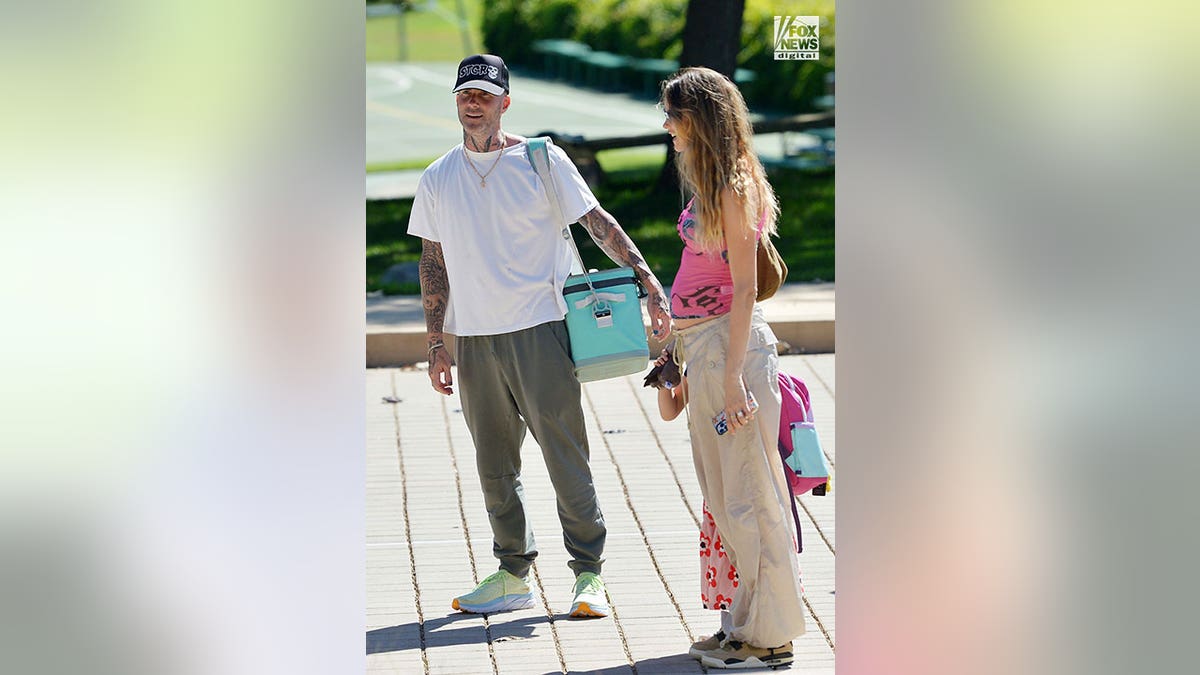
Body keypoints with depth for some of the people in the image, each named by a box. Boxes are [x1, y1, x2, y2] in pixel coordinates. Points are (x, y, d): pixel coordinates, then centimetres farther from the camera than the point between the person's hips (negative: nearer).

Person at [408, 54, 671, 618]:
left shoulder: (542, 162, 0)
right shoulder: (437, 180, 10)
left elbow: (599, 223, 0)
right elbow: (434, 263, 15)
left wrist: (646, 279, -10)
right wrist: (436, 344, 12)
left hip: (538, 328, -4)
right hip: (473, 338, 4)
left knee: (565, 455, -6)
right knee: (494, 465, 8)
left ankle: (588, 574, -1)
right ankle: (513, 574, 18)